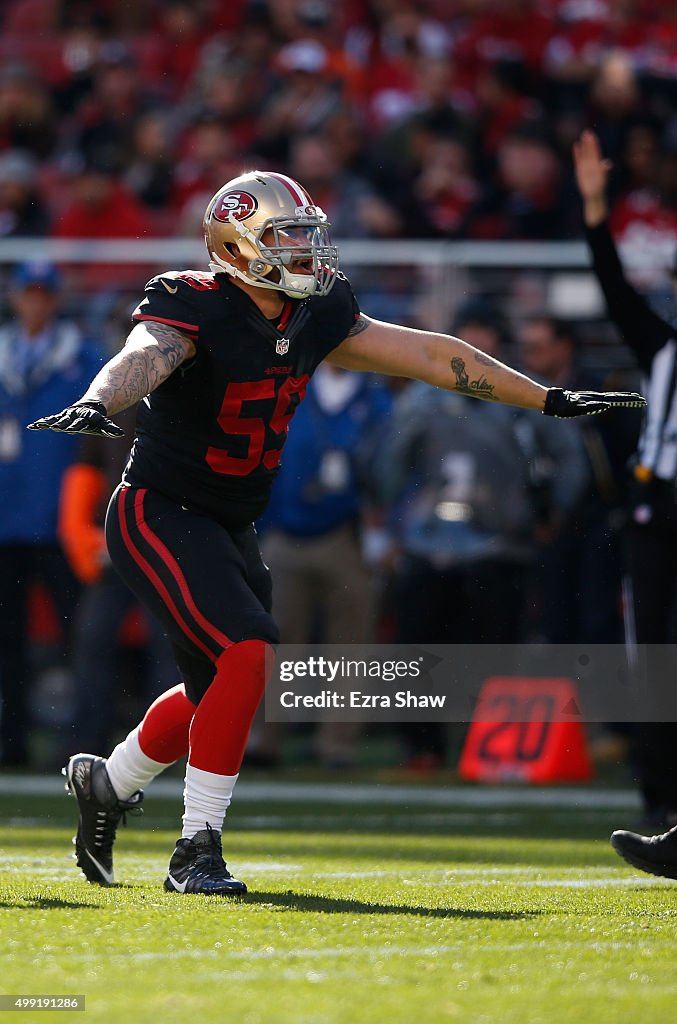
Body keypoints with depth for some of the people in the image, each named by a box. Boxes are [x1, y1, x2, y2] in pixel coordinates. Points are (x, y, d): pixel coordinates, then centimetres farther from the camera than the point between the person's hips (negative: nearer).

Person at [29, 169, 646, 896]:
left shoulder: (315, 318, 1)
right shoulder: (193, 308, -20)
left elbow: (428, 356, 7)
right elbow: (143, 358, -41)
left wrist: (548, 400, 10)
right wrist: (97, 405, -64)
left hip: (227, 529, 9)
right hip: (161, 515, -9)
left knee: (217, 689, 18)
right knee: (249, 656, -23)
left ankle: (105, 784, 42)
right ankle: (197, 849, -16)